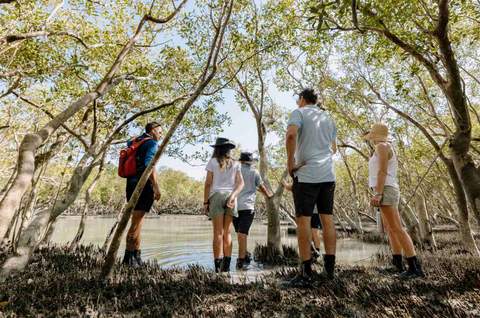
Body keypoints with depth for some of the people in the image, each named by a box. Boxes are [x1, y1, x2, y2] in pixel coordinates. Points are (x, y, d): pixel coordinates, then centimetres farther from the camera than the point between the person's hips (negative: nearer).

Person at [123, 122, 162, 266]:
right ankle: (129, 258, 0)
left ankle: (137, 256, 19)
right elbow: (149, 164, -20)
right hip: (144, 185, -8)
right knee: (136, 222, -5)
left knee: (137, 221, 13)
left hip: (131, 184, 9)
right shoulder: (152, 143, -6)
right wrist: (156, 187, -21)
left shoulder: (134, 142, 18)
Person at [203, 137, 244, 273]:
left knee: (218, 232, -2)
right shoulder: (235, 164, 13)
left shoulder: (213, 161, 5)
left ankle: (218, 266, -4)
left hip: (216, 195, -2)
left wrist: (205, 202, 2)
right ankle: (226, 265, 10)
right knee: (227, 232, 9)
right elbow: (241, 183, 0)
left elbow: (208, 183, 0)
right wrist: (233, 195, -10)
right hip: (230, 196, 3)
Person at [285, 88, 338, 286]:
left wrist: (290, 161, -10)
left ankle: (306, 273, -2)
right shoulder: (328, 117, 21)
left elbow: (291, 135, -19)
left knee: (303, 219, -4)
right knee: (327, 218, 9)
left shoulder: (299, 112, 1)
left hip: (306, 174, -6)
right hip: (328, 174, 6)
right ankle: (329, 267, 14)